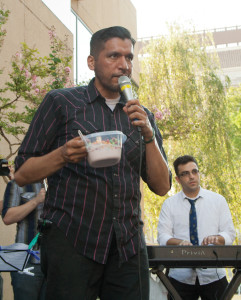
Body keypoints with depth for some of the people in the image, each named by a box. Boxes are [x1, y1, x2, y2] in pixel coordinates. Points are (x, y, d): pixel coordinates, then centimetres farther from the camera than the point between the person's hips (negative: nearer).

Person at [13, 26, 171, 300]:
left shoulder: (142, 117, 13)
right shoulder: (61, 102, 2)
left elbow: (161, 186, 7)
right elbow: (22, 174, 0)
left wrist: (149, 135, -7)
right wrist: (63, 155, -19)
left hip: (129, 246, 4)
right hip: (71, 241, -3)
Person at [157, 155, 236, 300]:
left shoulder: (218, 200, 6)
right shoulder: (169, 204, 6)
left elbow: (230, 234, 3)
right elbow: (163, 236, -2)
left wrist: (216, 238, -20)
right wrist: (179, 242, -23)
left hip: (213, 276, 0)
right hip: (180, 276, 0)